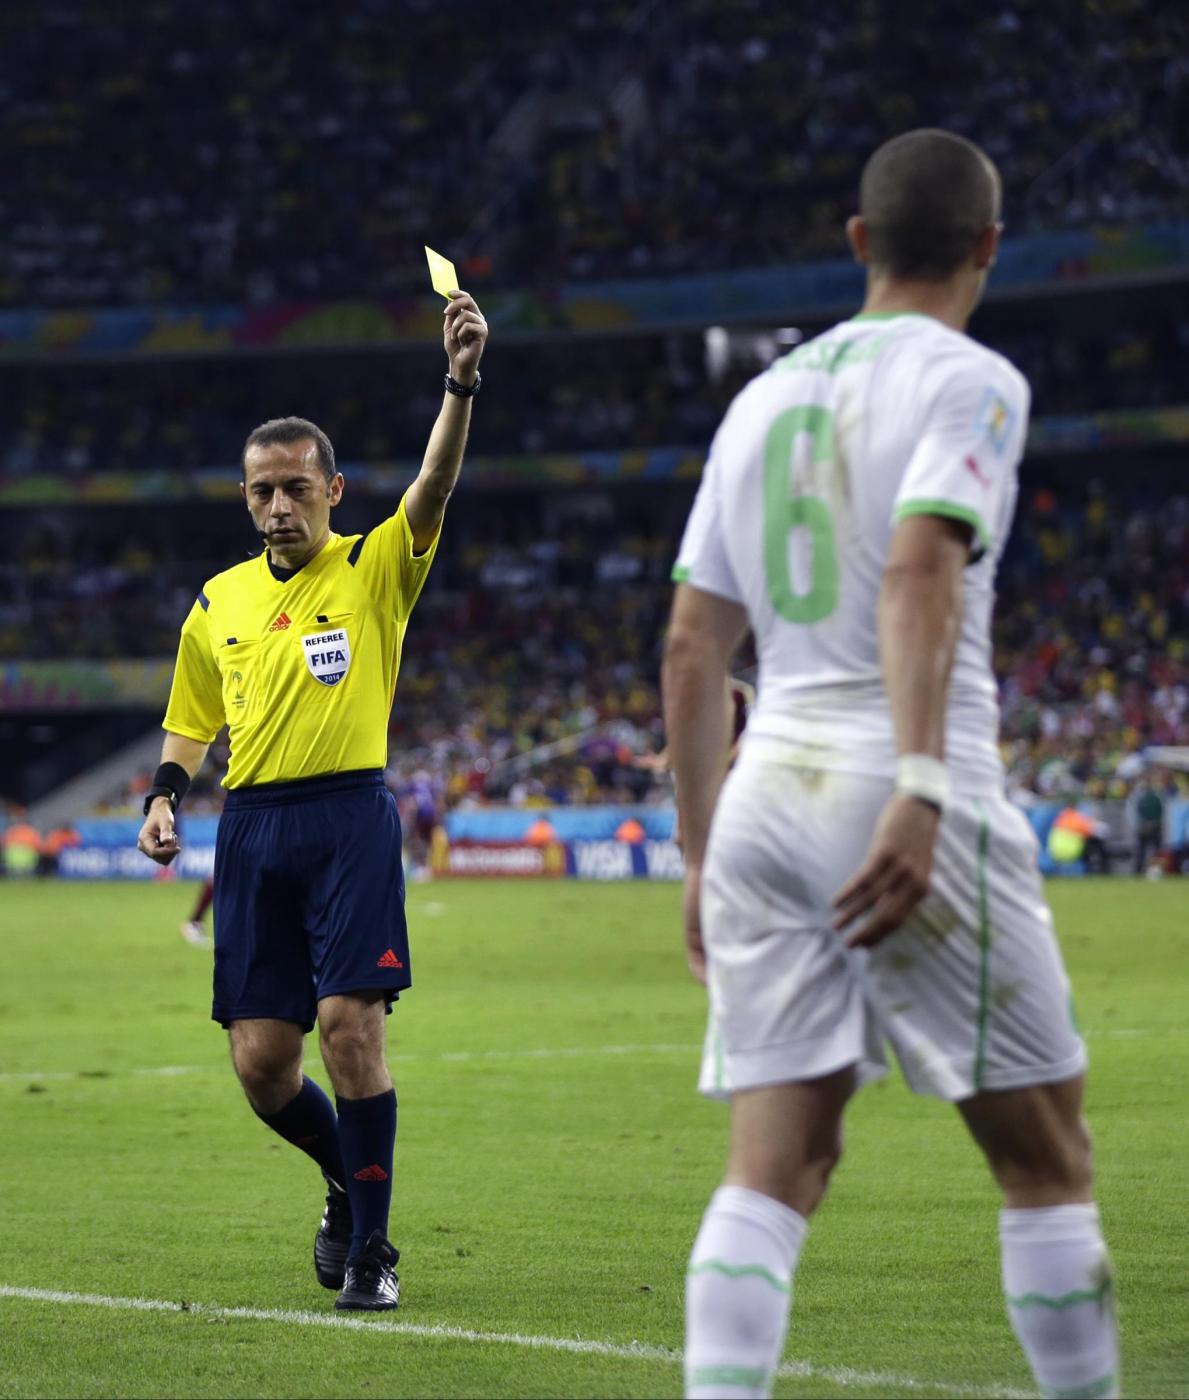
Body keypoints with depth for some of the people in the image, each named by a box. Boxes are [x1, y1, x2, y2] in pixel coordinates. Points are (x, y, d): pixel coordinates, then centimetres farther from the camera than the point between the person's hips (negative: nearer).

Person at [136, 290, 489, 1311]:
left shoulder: (376, 568, 2)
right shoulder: (220, 602, 15)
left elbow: (435, 487, -16)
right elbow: (192, 722, 24)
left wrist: (463, 380, -31)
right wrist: (165, 797, 5)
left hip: (349, 815, -4)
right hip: (252, 826, 4)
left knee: (349, 1023, -16)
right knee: (261, 1060, -1)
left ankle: (370, 1245, -3)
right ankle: (349, 1177, 30)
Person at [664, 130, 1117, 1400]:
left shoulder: (765, 397, 17)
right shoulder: (969, 383, -2)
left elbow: (690, 649, 17)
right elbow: (919, 571, -19)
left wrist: (702, 854, 23)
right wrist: (921, 789, -27)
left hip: (765, 796, 6)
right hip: (901, 801, -5)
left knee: (772, 1173, 0)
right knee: (1045, 1161, 6)